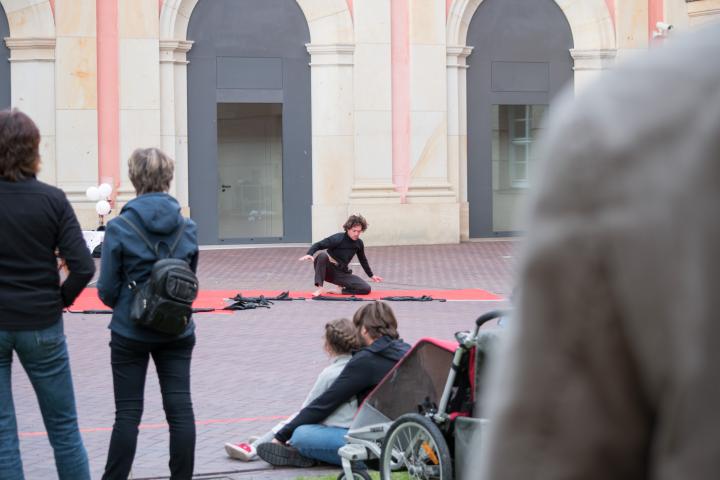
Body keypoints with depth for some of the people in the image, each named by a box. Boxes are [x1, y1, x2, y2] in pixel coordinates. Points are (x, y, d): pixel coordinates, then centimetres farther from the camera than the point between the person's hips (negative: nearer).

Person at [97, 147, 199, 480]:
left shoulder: (119, 228, -12)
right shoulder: (187, 227, -1)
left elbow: (107, 290, -7)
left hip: (131, 331, -3)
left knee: (128, 413, 4)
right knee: (180, 409, 5)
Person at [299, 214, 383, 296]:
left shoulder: (359, 243, 2)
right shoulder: (338, 238, -16)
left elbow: (363, 260, 20)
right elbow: (318, 245, -20)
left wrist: (371, 275, 30)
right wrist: (309, 254, -40)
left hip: (341, 274, 4)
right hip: (328, 270, -4)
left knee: (366, 289, -14)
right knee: (323, 255, -39)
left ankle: (338, 291, -4)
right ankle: (320, 288, -34)